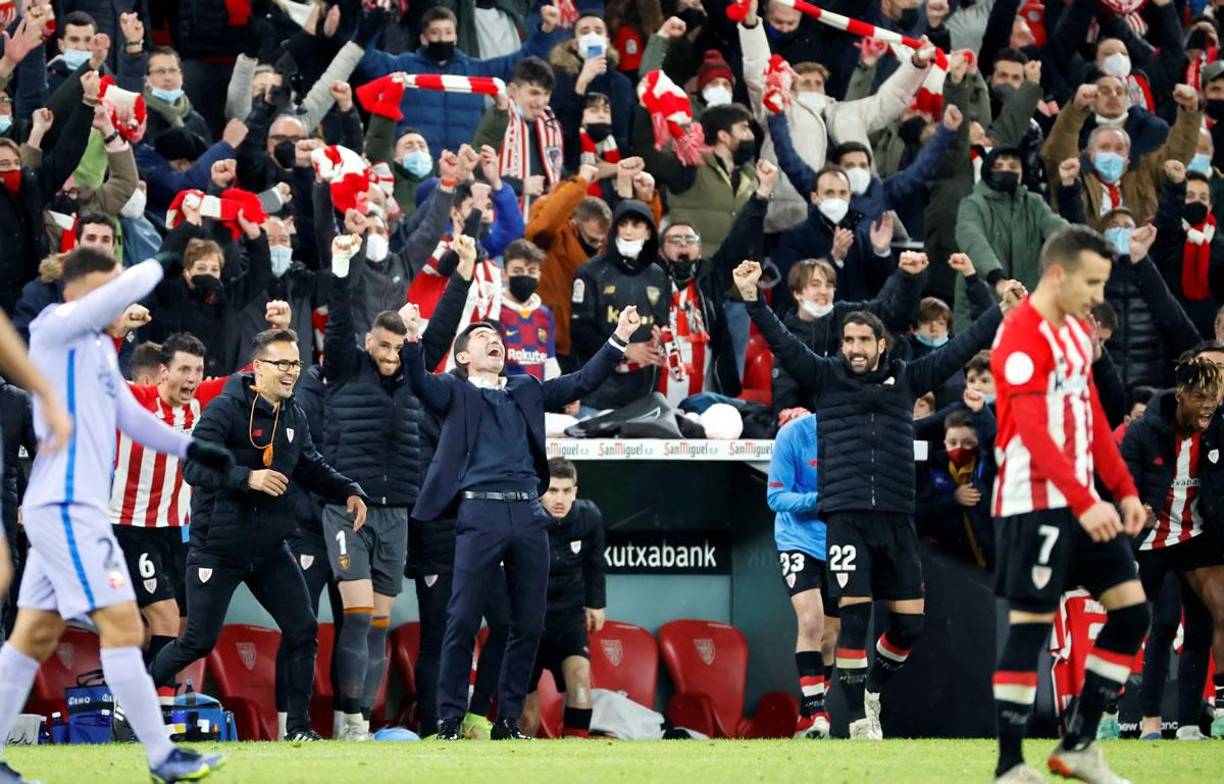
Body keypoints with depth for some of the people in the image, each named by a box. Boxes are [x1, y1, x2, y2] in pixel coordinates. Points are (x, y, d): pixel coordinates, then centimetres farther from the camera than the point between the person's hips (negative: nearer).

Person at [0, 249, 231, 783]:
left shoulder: (99, 347, 18)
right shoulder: (56, 328, -10)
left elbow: (130, 416, 24)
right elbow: (129, 287, -22)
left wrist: (190, 448, 13)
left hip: (70, 508, 10)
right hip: (65, 505, -10)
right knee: (122, 625, -10)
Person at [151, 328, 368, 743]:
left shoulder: (293, 416, 7)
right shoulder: (225, 410, -15)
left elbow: (311, 467, 22)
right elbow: (194, 467, -25)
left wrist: (347, 491, 7)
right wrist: (247, 478, -35)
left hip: (269, 548, 6)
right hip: (217, 548, -6)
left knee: (303, 631, 0)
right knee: (199, 641, -3)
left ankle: (298, 726, 9)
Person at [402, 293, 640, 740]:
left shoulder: (526, 391, 23)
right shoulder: (455, 393, 11)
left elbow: (582, 383, 19)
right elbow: (420, 384, -8)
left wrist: (619, 339, 10)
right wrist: (413, 341, -26)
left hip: (528, 514, 4)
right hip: (480, 513, -4)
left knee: (528, 623, 3)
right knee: (463, 619, -9)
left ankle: (508, 720, 11)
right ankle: (449, 720, -3)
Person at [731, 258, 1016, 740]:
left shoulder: (906, 379, 12)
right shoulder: (825, 377, 6)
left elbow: (958, 351, 14)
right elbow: (782, 343, -3)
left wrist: (1001, 313, 11)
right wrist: (752, 299, -17)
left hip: (896, 518, 3)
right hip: (845, 515, -3)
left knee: (910, 622, 3)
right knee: (854, 614, -11)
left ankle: (872, 689, 28)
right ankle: (858, 718, -4)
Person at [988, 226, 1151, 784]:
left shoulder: (1077, 331, 13)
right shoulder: (1021, 337, -16)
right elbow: (1034, 433, -24)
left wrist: (1124, 490, 12)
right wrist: (1083, 504, -29)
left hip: (1082, 501, 9)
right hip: (1035, 503, -9)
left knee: (1132, 610, 6)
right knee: (1030, 626, -7)